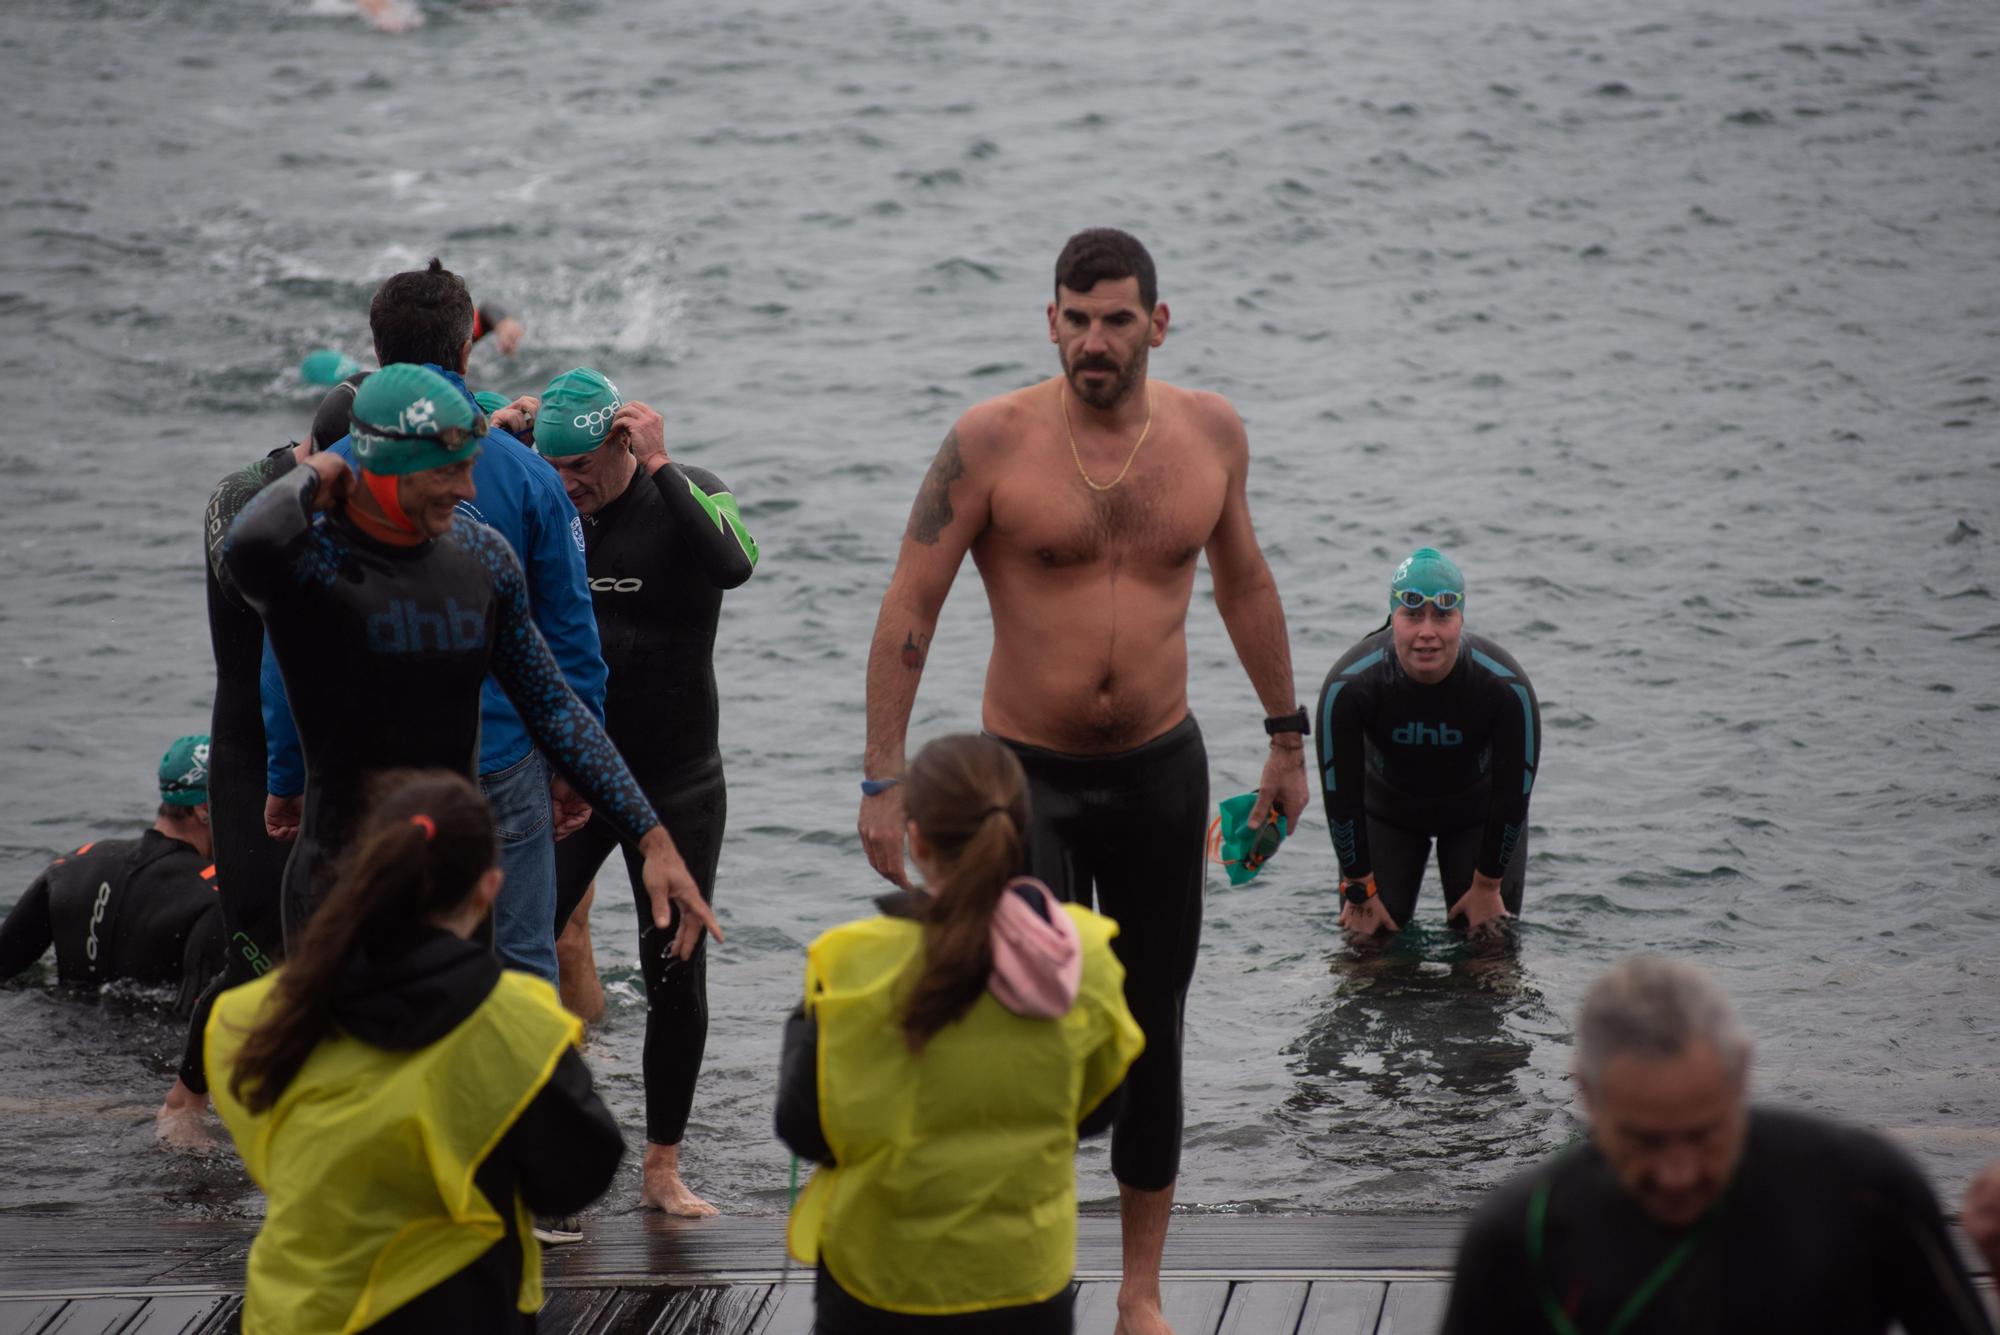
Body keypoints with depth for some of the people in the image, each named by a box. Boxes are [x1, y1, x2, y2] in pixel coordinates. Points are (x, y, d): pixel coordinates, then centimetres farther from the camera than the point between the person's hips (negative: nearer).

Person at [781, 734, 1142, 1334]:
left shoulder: (862, 963, -19)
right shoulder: (1083, 955, -9)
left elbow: (806, 1128, -10)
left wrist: (804, 1027, 6)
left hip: (889, 1278, -2)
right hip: (1030, 1270, 2)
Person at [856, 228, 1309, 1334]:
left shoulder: (1210, 432, -1)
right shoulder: (993, 441, -12)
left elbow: (1242, 580, 16)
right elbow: (908, 611, -9)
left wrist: (1286, 736, 19)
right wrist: (882, 780, -13)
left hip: (1162, 772, 3)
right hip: (1027, 774, -3)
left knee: (1152, 1034, 10)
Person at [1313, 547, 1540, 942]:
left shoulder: (1506, 687, -33)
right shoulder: (1349, 686, -33)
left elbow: (1513, 795, -19)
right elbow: (1341, 795, -22)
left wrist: (1487, 885, -11)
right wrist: (1361, 890, -16)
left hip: (1477, 813, 0)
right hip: (1386, 810, 0)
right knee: (1367, 936, -5)